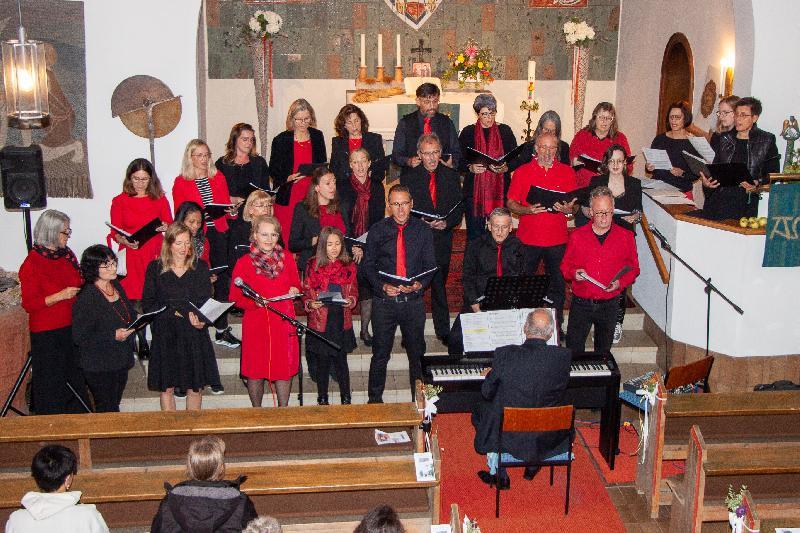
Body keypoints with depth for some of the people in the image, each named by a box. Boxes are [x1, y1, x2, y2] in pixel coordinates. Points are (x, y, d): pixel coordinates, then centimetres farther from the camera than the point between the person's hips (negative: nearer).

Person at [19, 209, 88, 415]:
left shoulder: (67, 255, 6)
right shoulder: (32, 263, -13)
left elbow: (78, 283, 21)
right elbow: (29, 304, -14)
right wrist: (60, 296, -23)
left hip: (72, 327, 6)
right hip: (47, 334, -6)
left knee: (75, 378, 13)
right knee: (51, 384, 5)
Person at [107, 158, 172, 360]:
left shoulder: (160, 199, 11)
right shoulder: (120, 201, 7)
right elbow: (115, 232, 3)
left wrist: (166, 228, -11)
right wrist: (126, 241, -17)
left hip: (156, 254, 1)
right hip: (131, 257, -1)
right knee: (136, 300, -4)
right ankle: (142, 344, 4)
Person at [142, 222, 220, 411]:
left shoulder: (200, 267, 6)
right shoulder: (155, 268, 3)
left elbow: (207, 301, 2)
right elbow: (147, 304, -1)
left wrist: (200, 320, -18)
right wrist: (173, 313, -15)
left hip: (195, 335, 1)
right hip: (166, 336, -1)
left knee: (195, 387, 6)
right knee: (166, 387, 4)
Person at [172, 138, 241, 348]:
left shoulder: (218, 178, 13)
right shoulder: (181, 182, 3)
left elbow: (226, 206, 15)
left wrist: (232, 211, -7)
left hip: (218, 234, 3)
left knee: (222, 279, 1)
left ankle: (222, 330, 7)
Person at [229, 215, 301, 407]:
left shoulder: (286, 258, 6)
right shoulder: (244, 263, -4)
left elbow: (296, 284, 16)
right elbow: (235, 298, -3)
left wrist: (295, 290, -6)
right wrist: (254, 302, -20)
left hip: (283, 322, 3)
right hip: (256, 323, -2)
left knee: (285, 369, 7)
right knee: (256, 370, 5)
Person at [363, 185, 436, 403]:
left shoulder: (423, 230, 4)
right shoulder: (377, 231, 2)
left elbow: (430, 265, 6)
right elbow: (368, 265, 3)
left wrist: (420, 284, -14)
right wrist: (383, 286, -13)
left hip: (414, 301, 1)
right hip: (384, 301, -1)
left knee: (417, 354, 9)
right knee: (380, 354, 6)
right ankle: (375, 400, 18)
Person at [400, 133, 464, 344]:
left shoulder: (451, 176, 6)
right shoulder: (408, 178, 1)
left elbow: (459, 207, 6)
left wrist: (447, 222, -12)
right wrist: (420, 222, -16)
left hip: (442, 239, 2)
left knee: (440, 288, 11)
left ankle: (443, 332, 20)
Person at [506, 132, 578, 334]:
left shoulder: (567, 172, 6)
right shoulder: (522, 172, 3)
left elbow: (575, 205, 9)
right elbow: (511, 203, 2)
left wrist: (568, 210, -14)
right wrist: (528, 210, -17)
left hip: (557, 240, 1)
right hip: (528, 239, -1)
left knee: (557, 285, 6)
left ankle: (556, 326, 18)